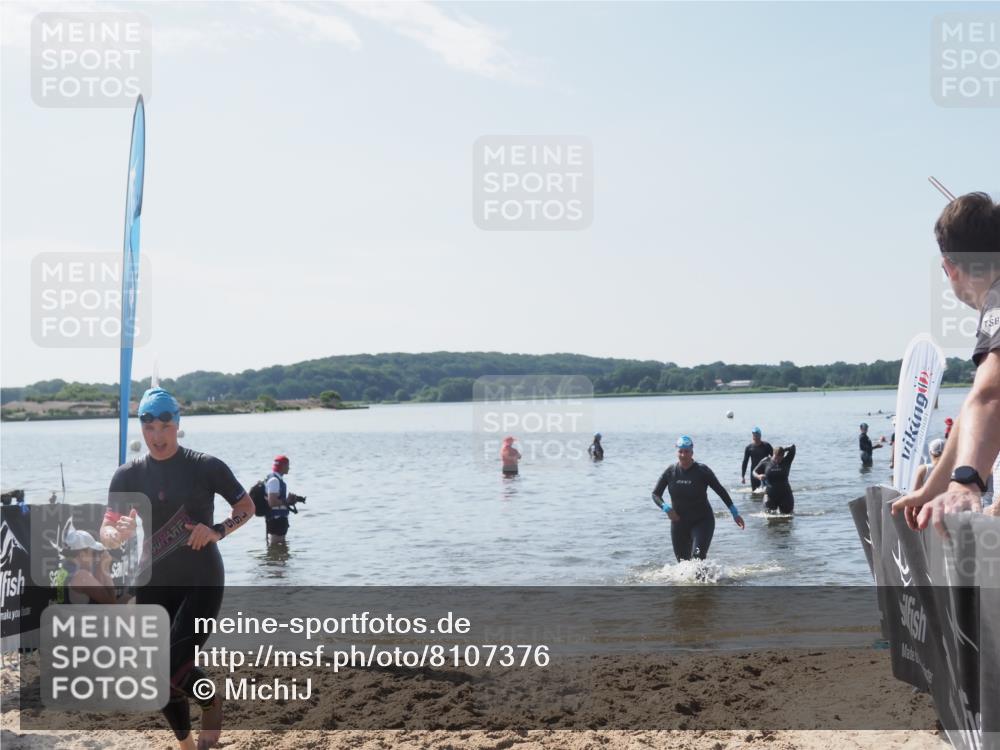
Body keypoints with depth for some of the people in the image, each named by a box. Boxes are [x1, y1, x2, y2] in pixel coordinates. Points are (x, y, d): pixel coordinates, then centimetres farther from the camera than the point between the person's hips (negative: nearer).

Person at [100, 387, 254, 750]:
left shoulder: (205, 467, -7)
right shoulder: (129, 475, 1)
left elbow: (246, 507, 2)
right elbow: (106, 530, -3)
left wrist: (217, 531, -16)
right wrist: (117, 534, -27)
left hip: (202, 582, -4)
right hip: (154, 585, 4)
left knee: (173, 668, -16)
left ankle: (212, 703, 16)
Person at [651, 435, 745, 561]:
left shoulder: (702, 471, -11)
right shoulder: (670, 472, -4)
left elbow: (720, 491, -3)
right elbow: (655, 494, 2)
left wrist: (735, 513, -1)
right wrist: (666, 508, -17)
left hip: (702, 521, -3)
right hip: (679, 522, 4)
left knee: (698, 558, -23)